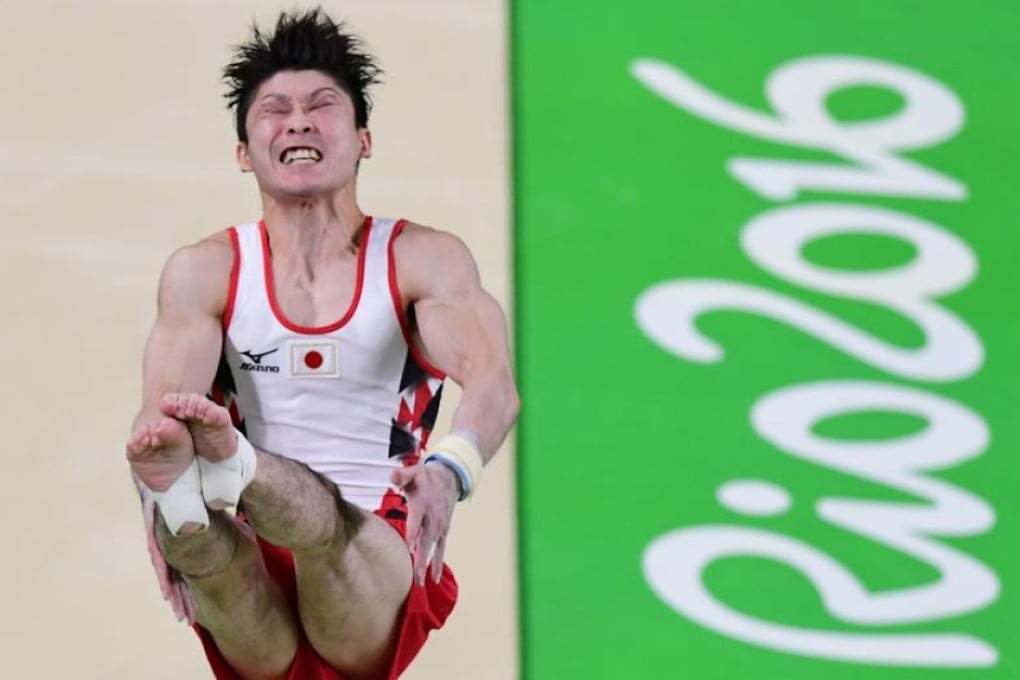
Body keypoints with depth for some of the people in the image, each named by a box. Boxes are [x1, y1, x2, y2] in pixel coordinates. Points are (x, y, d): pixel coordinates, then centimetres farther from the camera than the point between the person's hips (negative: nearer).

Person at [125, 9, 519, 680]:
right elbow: (162, 403, -8)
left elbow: (492, 379, -14)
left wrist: (449, 470, -39)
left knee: (329, 522, -38)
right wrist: (159, 489, -34)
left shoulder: (424, 260, 5)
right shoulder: (206, 271, 9)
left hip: (382, 561, -1)